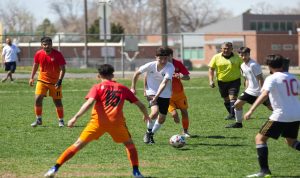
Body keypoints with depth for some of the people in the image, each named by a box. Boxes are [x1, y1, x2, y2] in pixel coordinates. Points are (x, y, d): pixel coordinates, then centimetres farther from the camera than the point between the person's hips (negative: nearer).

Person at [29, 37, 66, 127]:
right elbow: (35, 65, 13)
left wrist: (60, 81, -23)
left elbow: (62, 69, -13)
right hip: (42, 80, 2)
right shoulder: (38, 54, -4)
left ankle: (61, 120, 17)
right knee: (38, 98, -9)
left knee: (57, 101, 1)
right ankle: (38, 119, 6)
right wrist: (31, 78, 9)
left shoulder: (58, 54, -14)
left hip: (55, 82, -2)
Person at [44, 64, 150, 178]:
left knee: (78, 144, 3)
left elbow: (89, 102, -8)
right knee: (130, 145, 24)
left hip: (98, 121, -1)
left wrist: (75, 118, -14)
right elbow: (140, 104, 24)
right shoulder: (123, 88, 19)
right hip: (117, 122, 1)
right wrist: (146, 115, 43)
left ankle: (55, 168, -2)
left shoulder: (98, 87, 11)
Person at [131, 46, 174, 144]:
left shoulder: (170, 68, -22)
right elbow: (137, 73, 0)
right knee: (155, 112, -26)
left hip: (165, 94, 2)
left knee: (162, 118, 4)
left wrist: (156, 96, -45)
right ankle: (148, 132, 0)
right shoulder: (150, 65, -18)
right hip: (152, 92, -2)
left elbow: (164, 83, -34)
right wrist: (133, 88, 4)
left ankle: (151, 134, 31)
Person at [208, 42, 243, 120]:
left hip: (234, 81, -2)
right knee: (226, 99, 11)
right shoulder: (216, 57, 0)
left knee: (233, 97, -15)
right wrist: (211, 80, -7)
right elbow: (211, 69, 3)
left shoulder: (237, 57, -1)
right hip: (222, 82, 3)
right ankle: (231, 114, 28)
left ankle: (233, 115, -18)